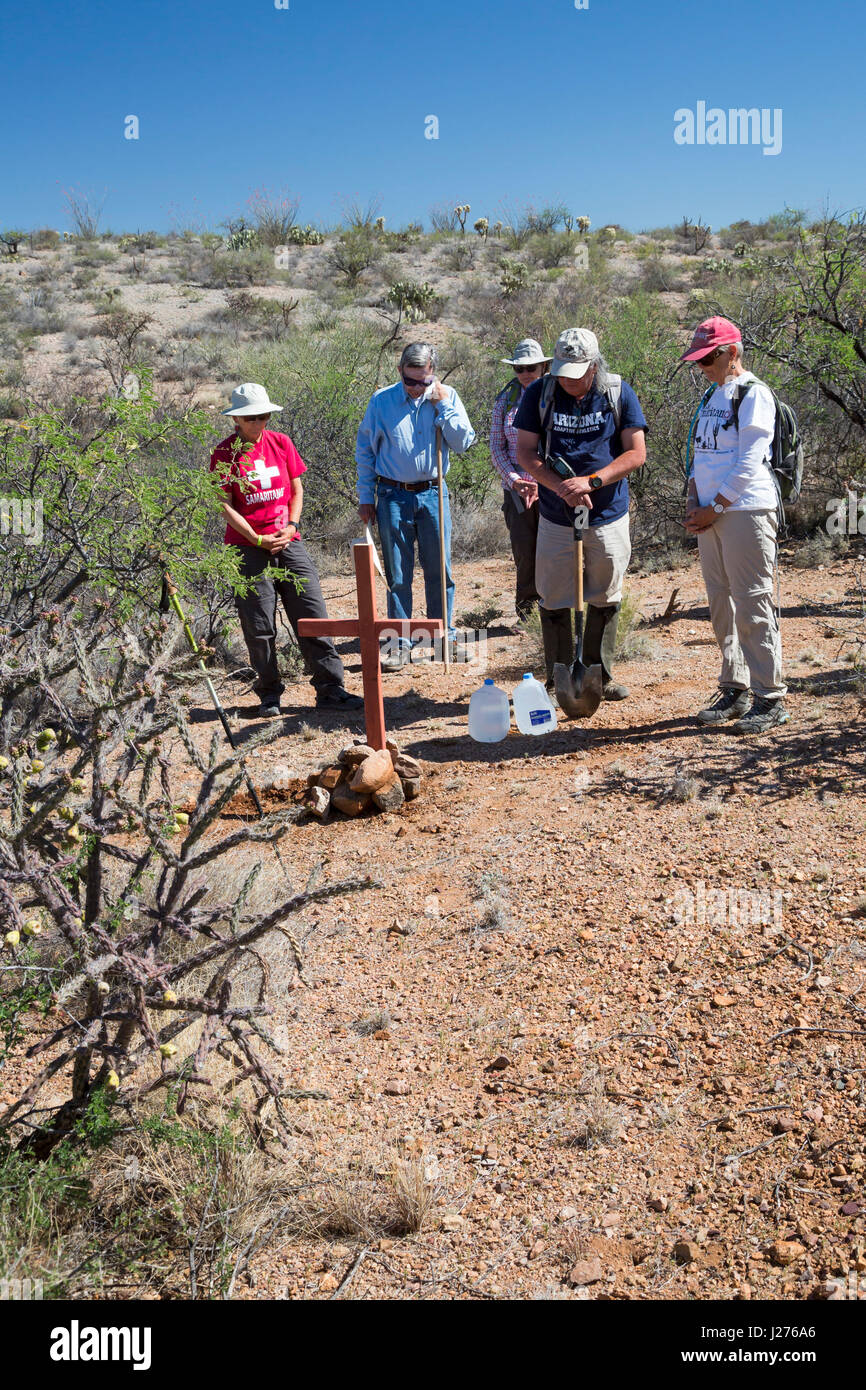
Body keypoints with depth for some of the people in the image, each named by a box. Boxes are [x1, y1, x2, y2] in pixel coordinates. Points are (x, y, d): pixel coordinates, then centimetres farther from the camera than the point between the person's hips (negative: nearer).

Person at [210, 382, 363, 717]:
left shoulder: (281, 443, 7)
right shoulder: (225, 454, -3)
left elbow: (296, 489, 13)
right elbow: (226, 505, -5)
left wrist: (291, 525, -3)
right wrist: (258, 540, -13)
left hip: (288, 542, 3)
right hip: (247, 547, -3)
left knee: (313, 614, -2)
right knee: (259, 625, 1)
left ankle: (330, 689, 3)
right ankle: (269, 695, 13)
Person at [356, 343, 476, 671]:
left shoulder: (446, 397, 2)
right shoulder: (381, 401, 0)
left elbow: (462, 443, -5)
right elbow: (365, 450, 6)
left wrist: (443, 405, -11)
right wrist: (365, 497, 4)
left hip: (432, 494, 1)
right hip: (393, 496, -1)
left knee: (439, 570, 7)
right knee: (397, 573, 2)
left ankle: (444, 635, 20)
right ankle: (400, 643, 9)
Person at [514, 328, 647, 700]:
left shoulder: (619, 393, -4)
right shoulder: (538, 393, -4)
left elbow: (636, 453, -7)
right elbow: (525, 453, -4)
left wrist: (591, 481, -21)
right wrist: (562, 487, -19)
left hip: (608, 516, 0)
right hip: (556, 518, 0)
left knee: (605, 601, 10)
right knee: (554, 601, 3)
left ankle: (600, 675, 24)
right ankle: (558, 679, 16)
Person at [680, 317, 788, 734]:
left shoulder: (753, 394, -7)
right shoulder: (712, 397, 18)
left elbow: (749, 464, -14)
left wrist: (714, 509, -13)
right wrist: (693, 503, 6)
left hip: (745, 512, -8)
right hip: (710, 514, 8)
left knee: (753, 606, -8)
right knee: (721, 605, 10)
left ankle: (769, 699, -2)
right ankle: (734, 691, 19)